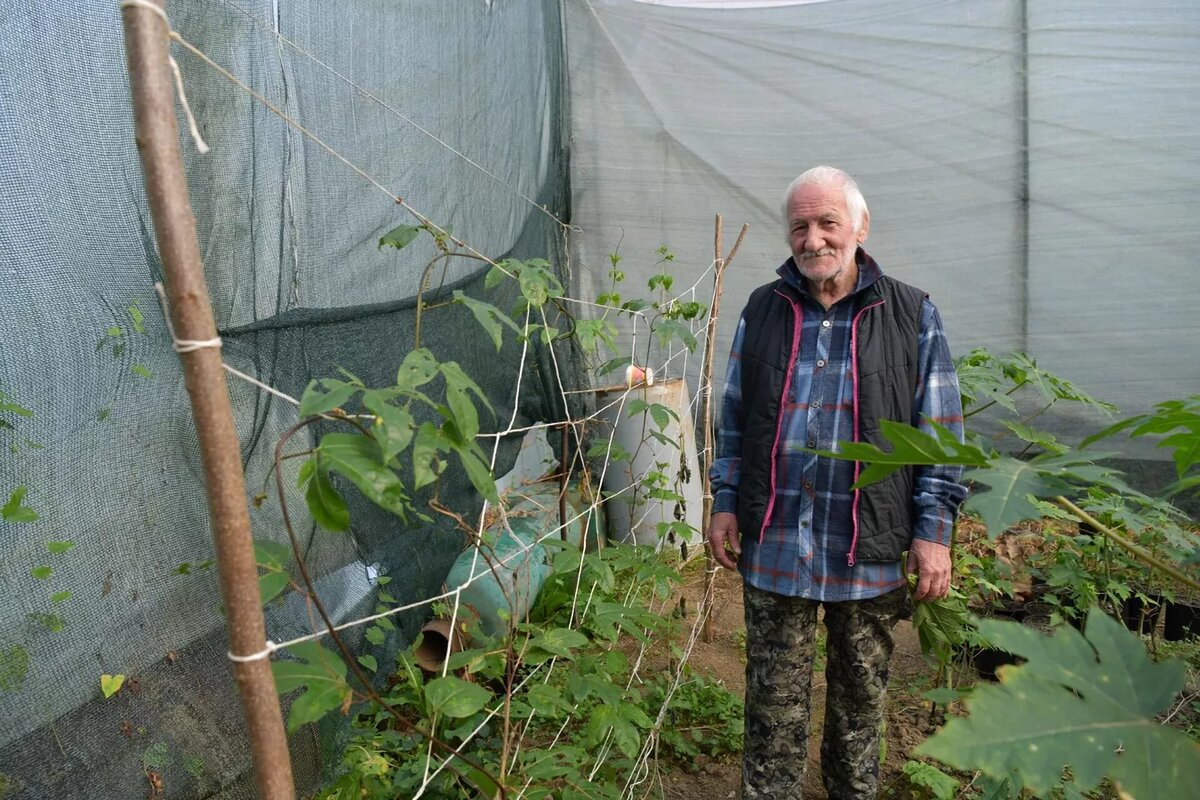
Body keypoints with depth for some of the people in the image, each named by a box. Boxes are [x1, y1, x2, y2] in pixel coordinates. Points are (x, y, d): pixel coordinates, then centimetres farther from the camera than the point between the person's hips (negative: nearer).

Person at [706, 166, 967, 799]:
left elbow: (940, 434, 1)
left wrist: (935, 530, -5)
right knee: (773, 698, 9)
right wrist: (725, 504, 7)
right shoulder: (762, 311, 6)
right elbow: (733, 418, 12)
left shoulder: (911, 315, 0)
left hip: (870, 549, -1)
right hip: (774, 543, 1)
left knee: (860, 695, 16)